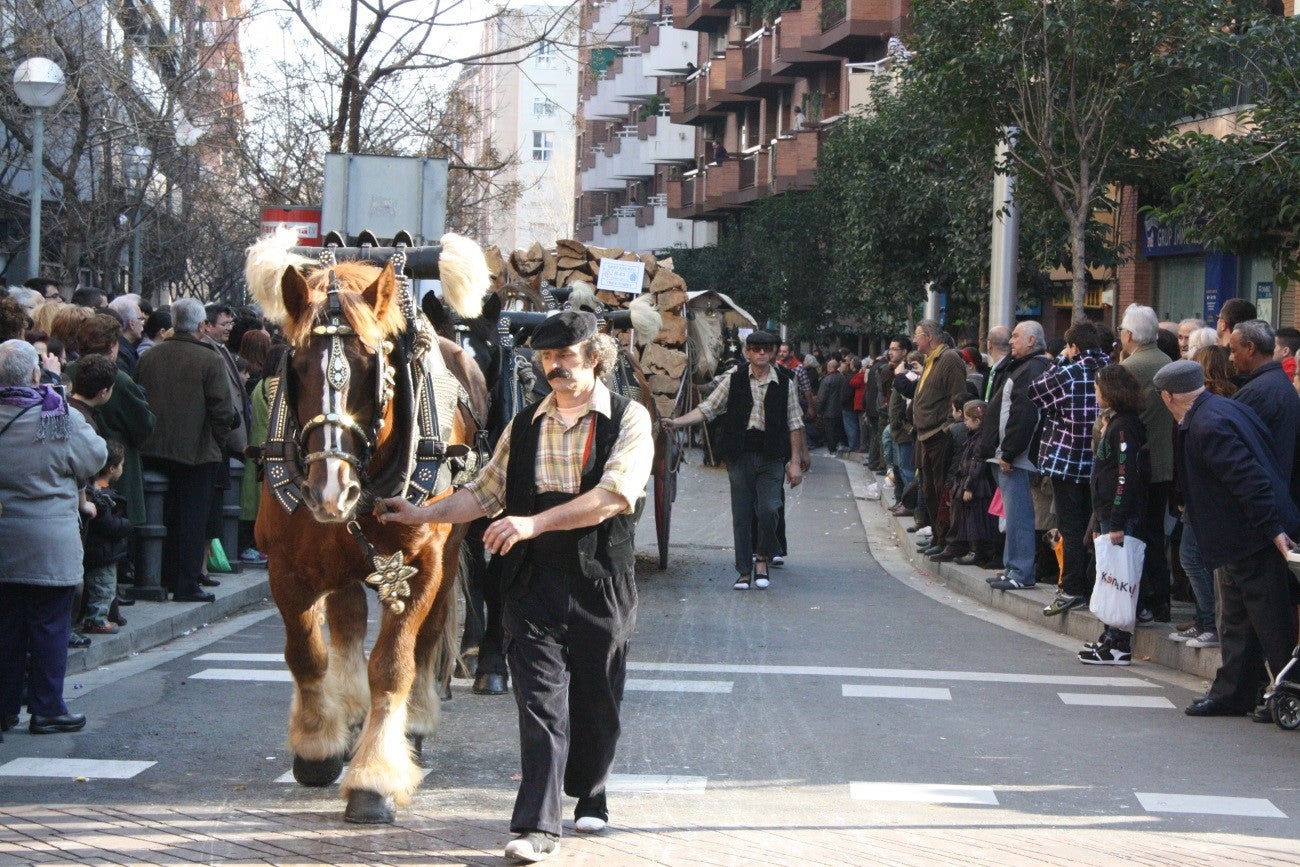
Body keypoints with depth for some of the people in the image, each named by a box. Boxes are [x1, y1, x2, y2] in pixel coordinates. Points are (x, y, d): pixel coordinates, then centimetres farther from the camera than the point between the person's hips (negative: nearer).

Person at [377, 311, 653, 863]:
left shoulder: (630, 419, -3)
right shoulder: (524, 425, 12)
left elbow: (614, 495, -17)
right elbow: (486, 492, 17)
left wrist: (533, 523, -25)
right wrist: (424, 515, 4)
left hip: (601, 583, -2)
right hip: (533, 583, 2)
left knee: (596, 699, 10)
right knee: (541, 699, -7)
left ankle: (589, 797, 33)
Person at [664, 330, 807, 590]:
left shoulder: (784, 385, 5)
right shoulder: (734, 381, 5)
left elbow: (794, 424, 7)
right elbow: (707, 408, 3)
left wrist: (795, 461, 3)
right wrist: (676, 422, -10)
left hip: (771, 457, -1)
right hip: (740, 456, 1)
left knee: (768, 510, -16)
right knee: (741, 515, 3)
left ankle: (762, 558, 7)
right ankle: (744, 571, 13)